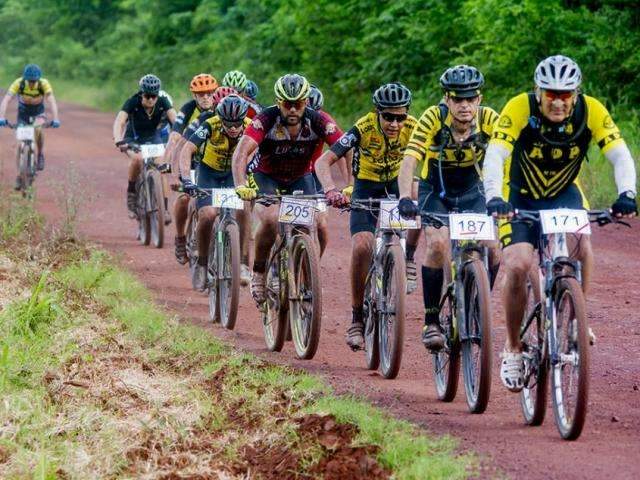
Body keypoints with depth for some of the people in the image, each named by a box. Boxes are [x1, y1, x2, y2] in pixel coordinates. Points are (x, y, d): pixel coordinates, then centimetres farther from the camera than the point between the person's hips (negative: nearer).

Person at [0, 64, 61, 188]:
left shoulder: (44, 84, -29)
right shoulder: (18, 83, -28)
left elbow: (51, 101, -38)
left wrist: (55, 119, -53)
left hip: (38, 113, -1)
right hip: (23, 113, 1)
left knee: (38, 129, -33)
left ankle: (40, 155, -8)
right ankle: (20, 176, 6)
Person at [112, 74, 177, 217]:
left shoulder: (162, 102, -20)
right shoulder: (133, 102, -26)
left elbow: (175, 119, -30)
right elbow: (119, 121, -37)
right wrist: (118, 140, -56)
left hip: (153, 137, 2)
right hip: (133, 138, -2)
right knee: (137, 159, -33)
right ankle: (131, 193, -10)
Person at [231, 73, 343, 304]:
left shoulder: (317, 122, -24)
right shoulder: (266, 119, -28)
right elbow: (241, 152, -38)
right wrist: (241, 186, -55)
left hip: (301, 178, 2)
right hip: (266, 177, -2)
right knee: (270, 220, -29)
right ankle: (259, 273, -5)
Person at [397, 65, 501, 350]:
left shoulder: (489, 120, -23)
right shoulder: (434, 118, -26)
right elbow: (409, 161, -33)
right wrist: (405, 198, -49)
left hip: (471, 191, 2)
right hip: (435, 190, -2)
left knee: (492, 247, -17)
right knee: (438, 244, -26)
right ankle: (431, 321, -13)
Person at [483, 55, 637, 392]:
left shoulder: (591, 112, -22)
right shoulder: (519, 109, -27)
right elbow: (494, 157, -37)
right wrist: (494, 198, -54)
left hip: (564, 193, 1)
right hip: (521, 197, -1)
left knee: (581, 246, -28)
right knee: (517, 265, -20)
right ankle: (513, 349, -1)